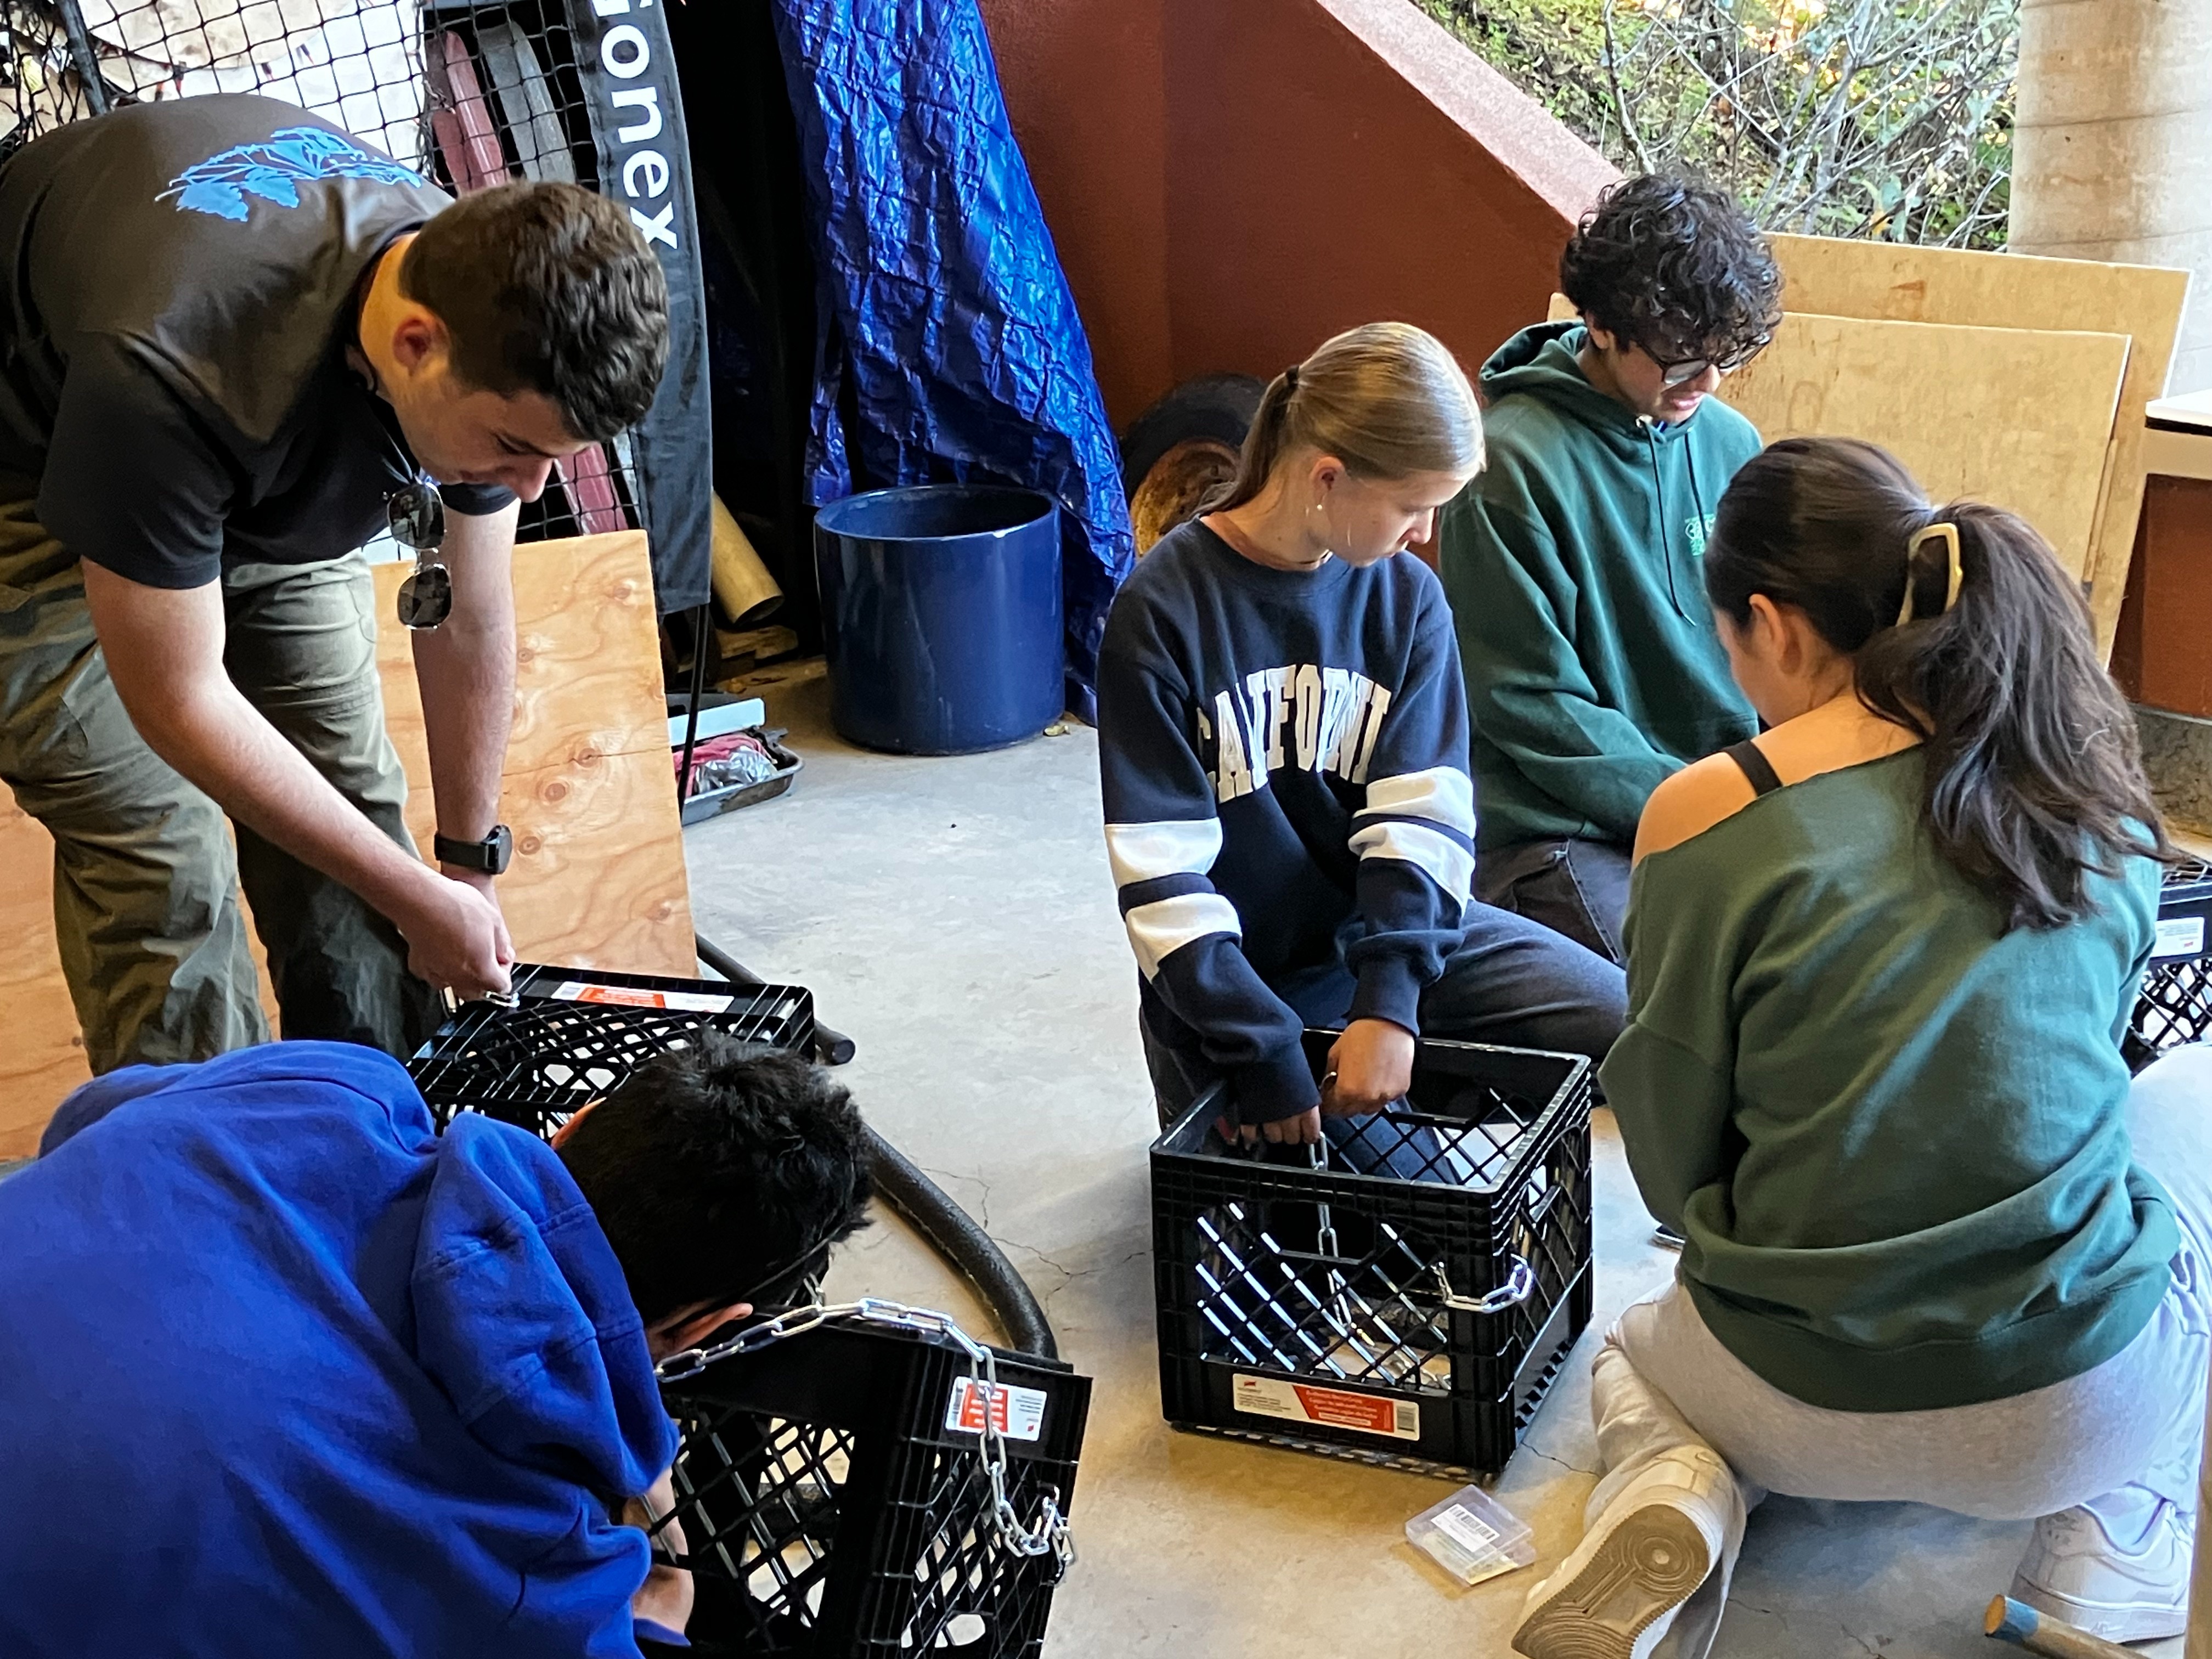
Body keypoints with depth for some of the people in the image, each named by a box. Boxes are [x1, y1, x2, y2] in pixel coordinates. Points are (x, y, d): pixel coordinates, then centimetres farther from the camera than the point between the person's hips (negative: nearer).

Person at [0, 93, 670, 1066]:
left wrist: (470, 871, -2)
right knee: (157, 857, -13)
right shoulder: (168, 369, -44)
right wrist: (420, 900, -26)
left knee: (349, 809, 0)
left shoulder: (494, 308, -25)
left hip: (276, 486, 5)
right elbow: (179, 702, -32)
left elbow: (471, 621, -11)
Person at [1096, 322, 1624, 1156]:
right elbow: (1165, 877, -17)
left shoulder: (1404, 595, -1)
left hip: (1393, 934, 5)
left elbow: (1421, 815, -8)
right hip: (1231, 982, -4)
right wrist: (1263, 1056, -24)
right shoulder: (1163, 610, -15)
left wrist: (1390, 1000, -23)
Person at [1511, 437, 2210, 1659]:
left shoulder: (1706, 814, -14)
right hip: (2083, 1409, 1)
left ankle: (1681, 1493, 0)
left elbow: (1671, 1160, -4)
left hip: (1811, 1411, 0)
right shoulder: (2095, 790, -3)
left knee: (1636, 1350, 37)